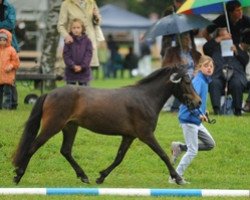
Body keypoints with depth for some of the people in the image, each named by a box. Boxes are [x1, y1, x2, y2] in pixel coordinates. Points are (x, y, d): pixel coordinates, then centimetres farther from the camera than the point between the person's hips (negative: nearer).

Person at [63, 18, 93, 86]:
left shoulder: (87, 41, 0)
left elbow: (88, 55, -4)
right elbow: (66, 55, -7)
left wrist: (82, 66, -14)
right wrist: (73, 66, -17)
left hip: (83, 72, 0)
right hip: (71, 72, 0)